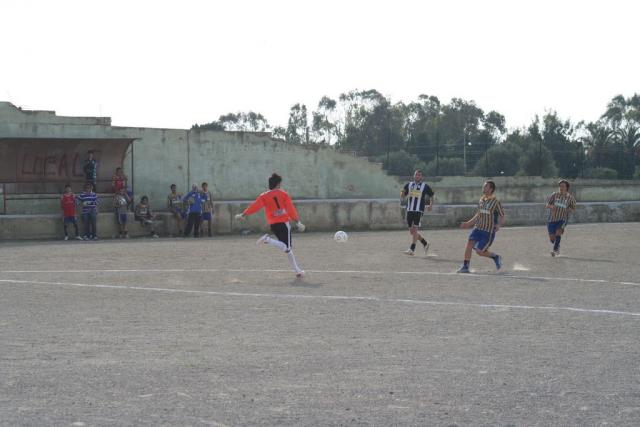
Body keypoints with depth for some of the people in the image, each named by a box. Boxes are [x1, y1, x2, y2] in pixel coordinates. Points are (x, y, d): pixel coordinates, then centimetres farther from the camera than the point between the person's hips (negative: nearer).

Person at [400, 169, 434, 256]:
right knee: (412, 231, 8)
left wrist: (431, 205, 4)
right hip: (409, 210, 5)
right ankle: (425, 244, 26)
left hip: (419, 210, -5)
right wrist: (402, 193, -8)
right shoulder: (408, 185, 13)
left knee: (414, 229, -14)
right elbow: (402, 197, 15)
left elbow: (431, 196, 16)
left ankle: (412, 249, -12)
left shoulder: (425, 186, 5)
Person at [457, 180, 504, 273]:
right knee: (469, 244, -13)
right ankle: (465, 267, -7)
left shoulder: (495, 202, -10)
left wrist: (499, 225, -26)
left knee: (479, 251, -8)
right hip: (478, 228, 6)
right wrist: (468, 223, 19)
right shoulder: (481, 200, 9)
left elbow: (502, 217, -7)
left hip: (489, 231, -6)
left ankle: (496, 257, 19)